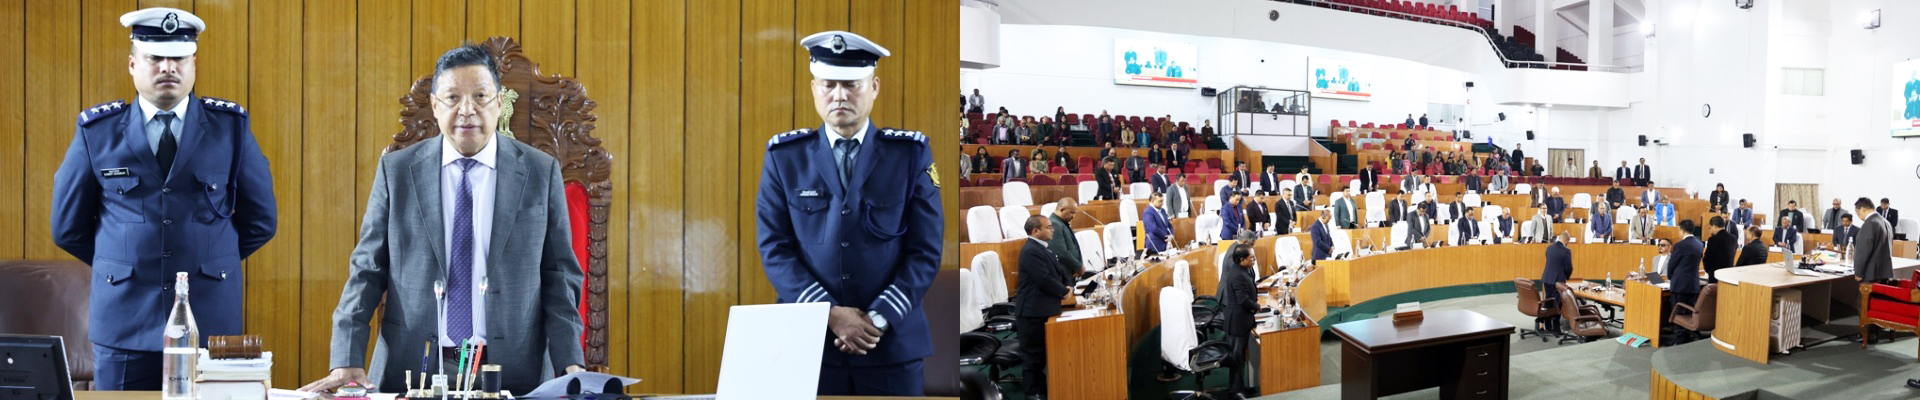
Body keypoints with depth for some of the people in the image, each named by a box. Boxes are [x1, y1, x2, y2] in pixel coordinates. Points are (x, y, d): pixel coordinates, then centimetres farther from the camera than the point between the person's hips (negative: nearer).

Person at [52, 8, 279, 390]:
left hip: (211, 318, 0)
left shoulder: (231, 125, 3)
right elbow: (68, 227, 11)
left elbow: (261, 220, 9)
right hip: (124, 320, 0)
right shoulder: (97, 130, 3)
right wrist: (128, 265, 13)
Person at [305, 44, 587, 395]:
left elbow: (559, 276, 2)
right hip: (412, 369, 1)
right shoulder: (396, 170, 5)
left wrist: (570, 365, -8)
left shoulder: (541, 172, 3)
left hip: (512, 374, -1)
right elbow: (367, 270, 5)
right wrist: (347, 362, -5)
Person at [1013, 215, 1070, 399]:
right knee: (1033, 353, 2)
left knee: (1044, 351, 17)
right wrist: (1064, 292, -10)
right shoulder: (1031, 251, -21)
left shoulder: (1042, 248, 11)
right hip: (1033, 311, -10)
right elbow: (1045, 280, -25)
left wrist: (1069, 284, -5)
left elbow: (1059, 269, 15)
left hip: (1043, 309, 10)